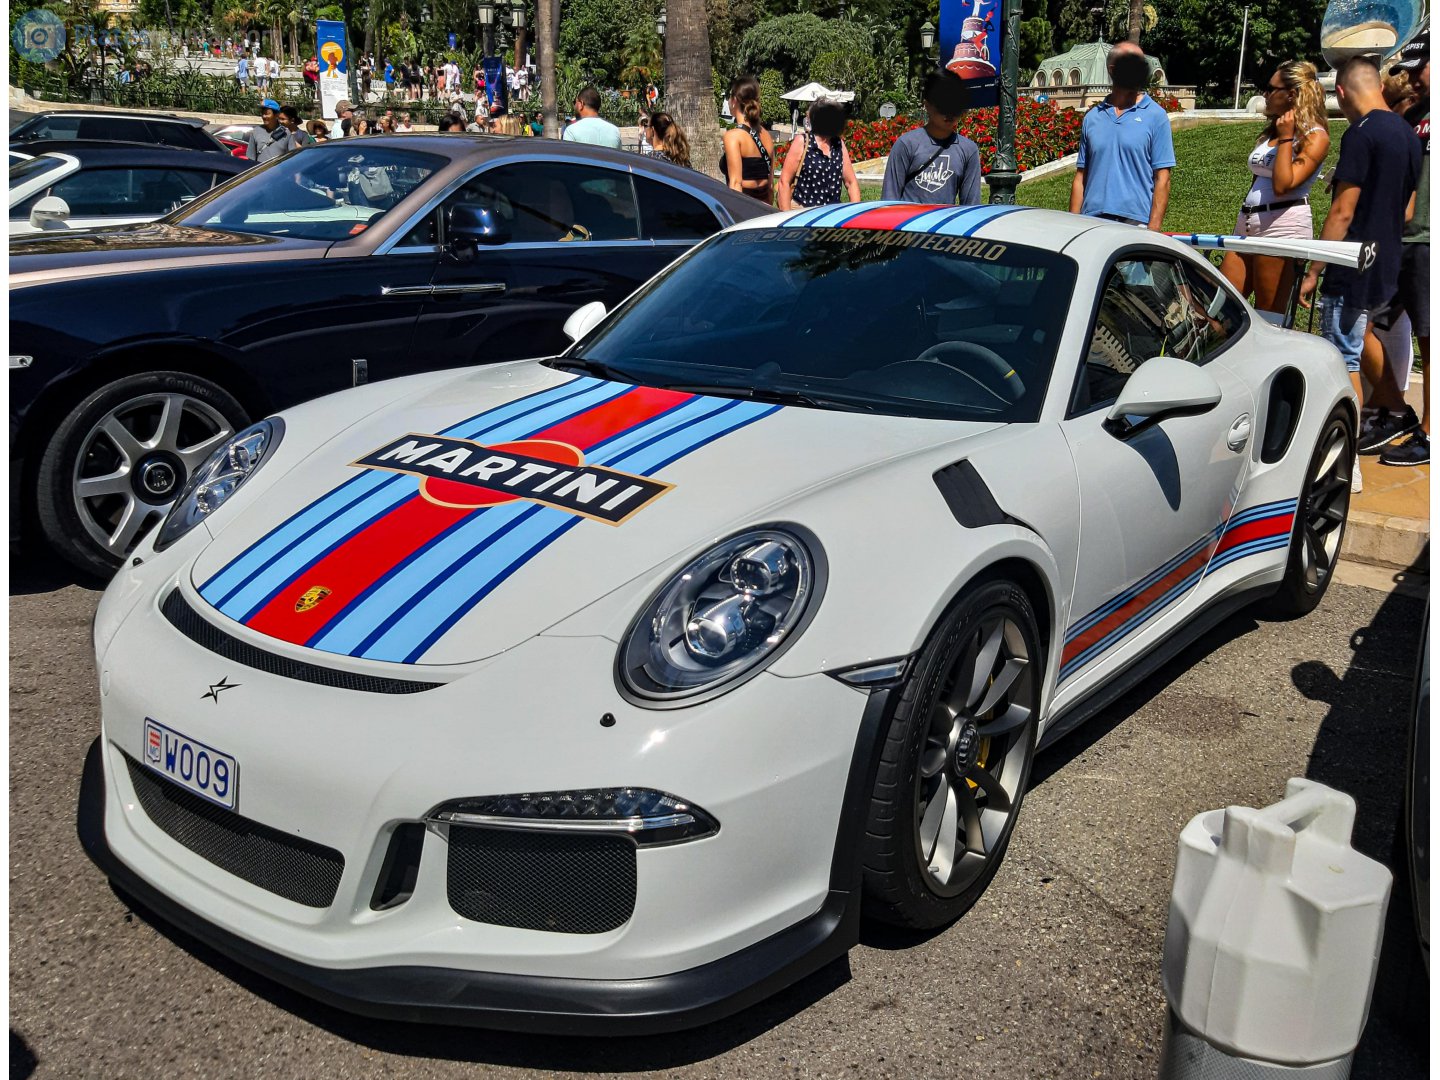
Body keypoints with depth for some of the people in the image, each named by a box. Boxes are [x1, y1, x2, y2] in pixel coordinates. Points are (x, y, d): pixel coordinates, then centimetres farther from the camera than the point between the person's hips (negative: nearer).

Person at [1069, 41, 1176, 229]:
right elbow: (1080, 177, 13)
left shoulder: (1155, 116, 3)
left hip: (1135, 221, -3)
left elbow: (1162, 180, -2)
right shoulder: (1092, 117, 13)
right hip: (1092, 223, 3)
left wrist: (1153, 231, -11)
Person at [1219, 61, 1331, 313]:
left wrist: (1285, 138, -13)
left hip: (1283, 226, -8)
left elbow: (1282, 185, -18)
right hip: (1248, 224, 8)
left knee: (1269, 316, -3)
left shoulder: (1315, 137, -6)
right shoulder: (1273, 130, 18)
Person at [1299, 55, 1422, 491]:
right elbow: (1407, 210, 17)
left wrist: (1313, 271, -14)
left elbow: (1343, 212, -19)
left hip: (1352, 273, -9)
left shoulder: (1361, 134, -16)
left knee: (1344, 363, -3)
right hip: (1386, 270, 9)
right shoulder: (1408, 134, 11)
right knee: (1353, 353, 18)